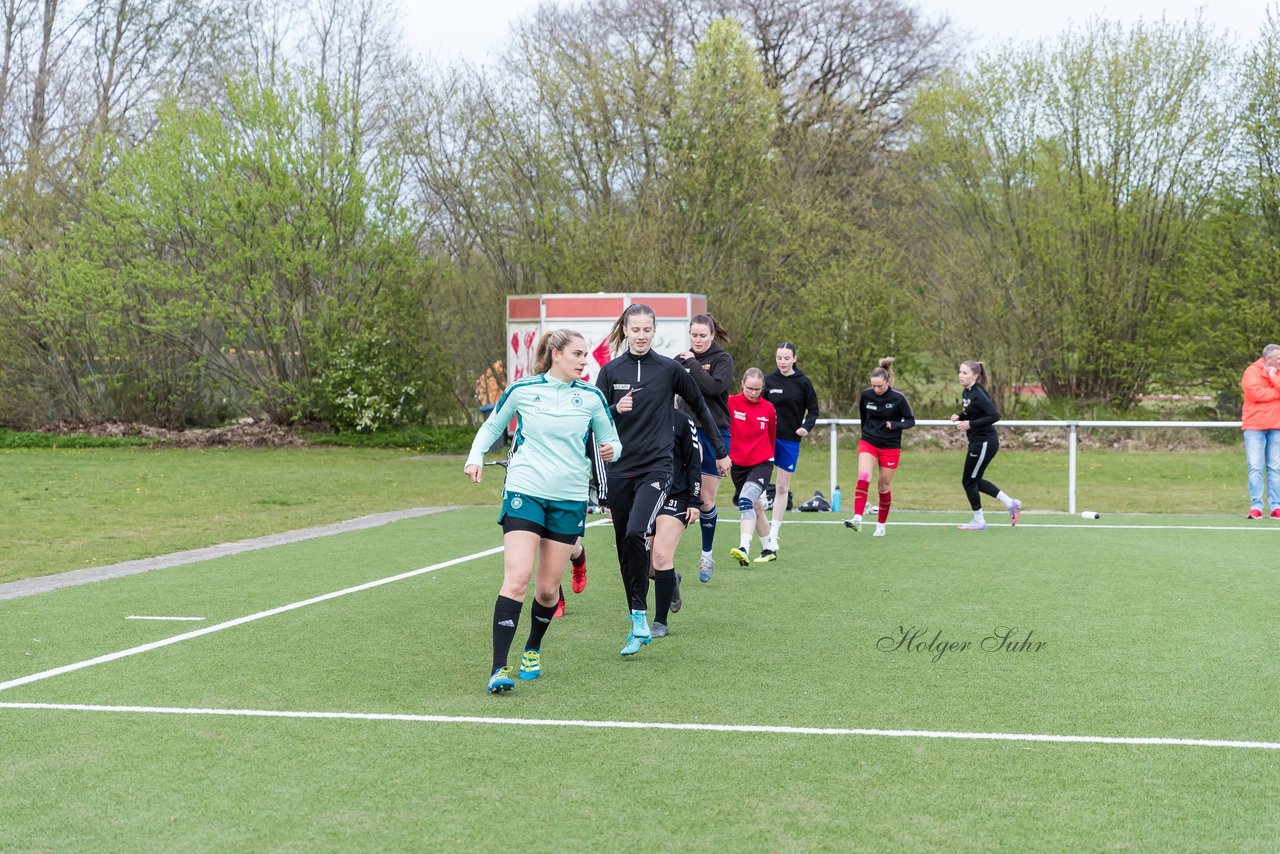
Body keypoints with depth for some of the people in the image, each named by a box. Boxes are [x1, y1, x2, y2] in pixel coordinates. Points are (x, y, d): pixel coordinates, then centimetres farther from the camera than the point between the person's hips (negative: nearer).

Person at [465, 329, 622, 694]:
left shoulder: (591, 397, 4)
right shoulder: (522, 389, 0)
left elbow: (611, 440, 12)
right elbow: (492, 426, 14)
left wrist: (610, 450, -12)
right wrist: (475, 457, -2)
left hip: (569, 499, 2)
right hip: (524, 492, -2)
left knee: (548, 587, 6)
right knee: (516, 578, -16)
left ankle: (533, 650, 34)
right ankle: (499, 669, -14)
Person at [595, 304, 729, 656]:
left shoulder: (669, 369, -1)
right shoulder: (610, 370, 4)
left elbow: (700, 408, 10)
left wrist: (721, 452, 14)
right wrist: (615, 410, -16)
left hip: (655, 468, -3)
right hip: (618, 470, 3)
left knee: (636, 534, -24)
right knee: (624, 547, 7)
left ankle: (640, 616, -14)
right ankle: (638, 625, 19)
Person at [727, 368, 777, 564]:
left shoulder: (768, 409, 1)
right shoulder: (731, 403, -5)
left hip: (762, 463, -2)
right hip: (738, 465, 2)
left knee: (746, 501, -24)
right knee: (756, 506, 14)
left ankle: (744, 549, -33)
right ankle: (768, 550, 29)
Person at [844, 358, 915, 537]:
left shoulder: (898, 398, -14)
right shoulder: (866, 395, -5)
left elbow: (910, 421, -6)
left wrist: (895, 425, -23)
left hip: (890, 447, -1)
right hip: (868, 442, 2)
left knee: (884, 487, 7)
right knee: (863, 478, -21)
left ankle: (881, 525, 22)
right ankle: (857, 519, -29)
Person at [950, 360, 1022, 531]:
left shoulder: (979, 394, -20)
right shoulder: (967, 392, 7)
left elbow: (994, 416, -26)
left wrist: (970, 424, -27)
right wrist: (959, 416, 0)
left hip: (985, 443, -10)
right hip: (978, 442, 10)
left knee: (969, 481, 1)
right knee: (974, 480, 16)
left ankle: (979, 521, 15)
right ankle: (1011, 504, 22)